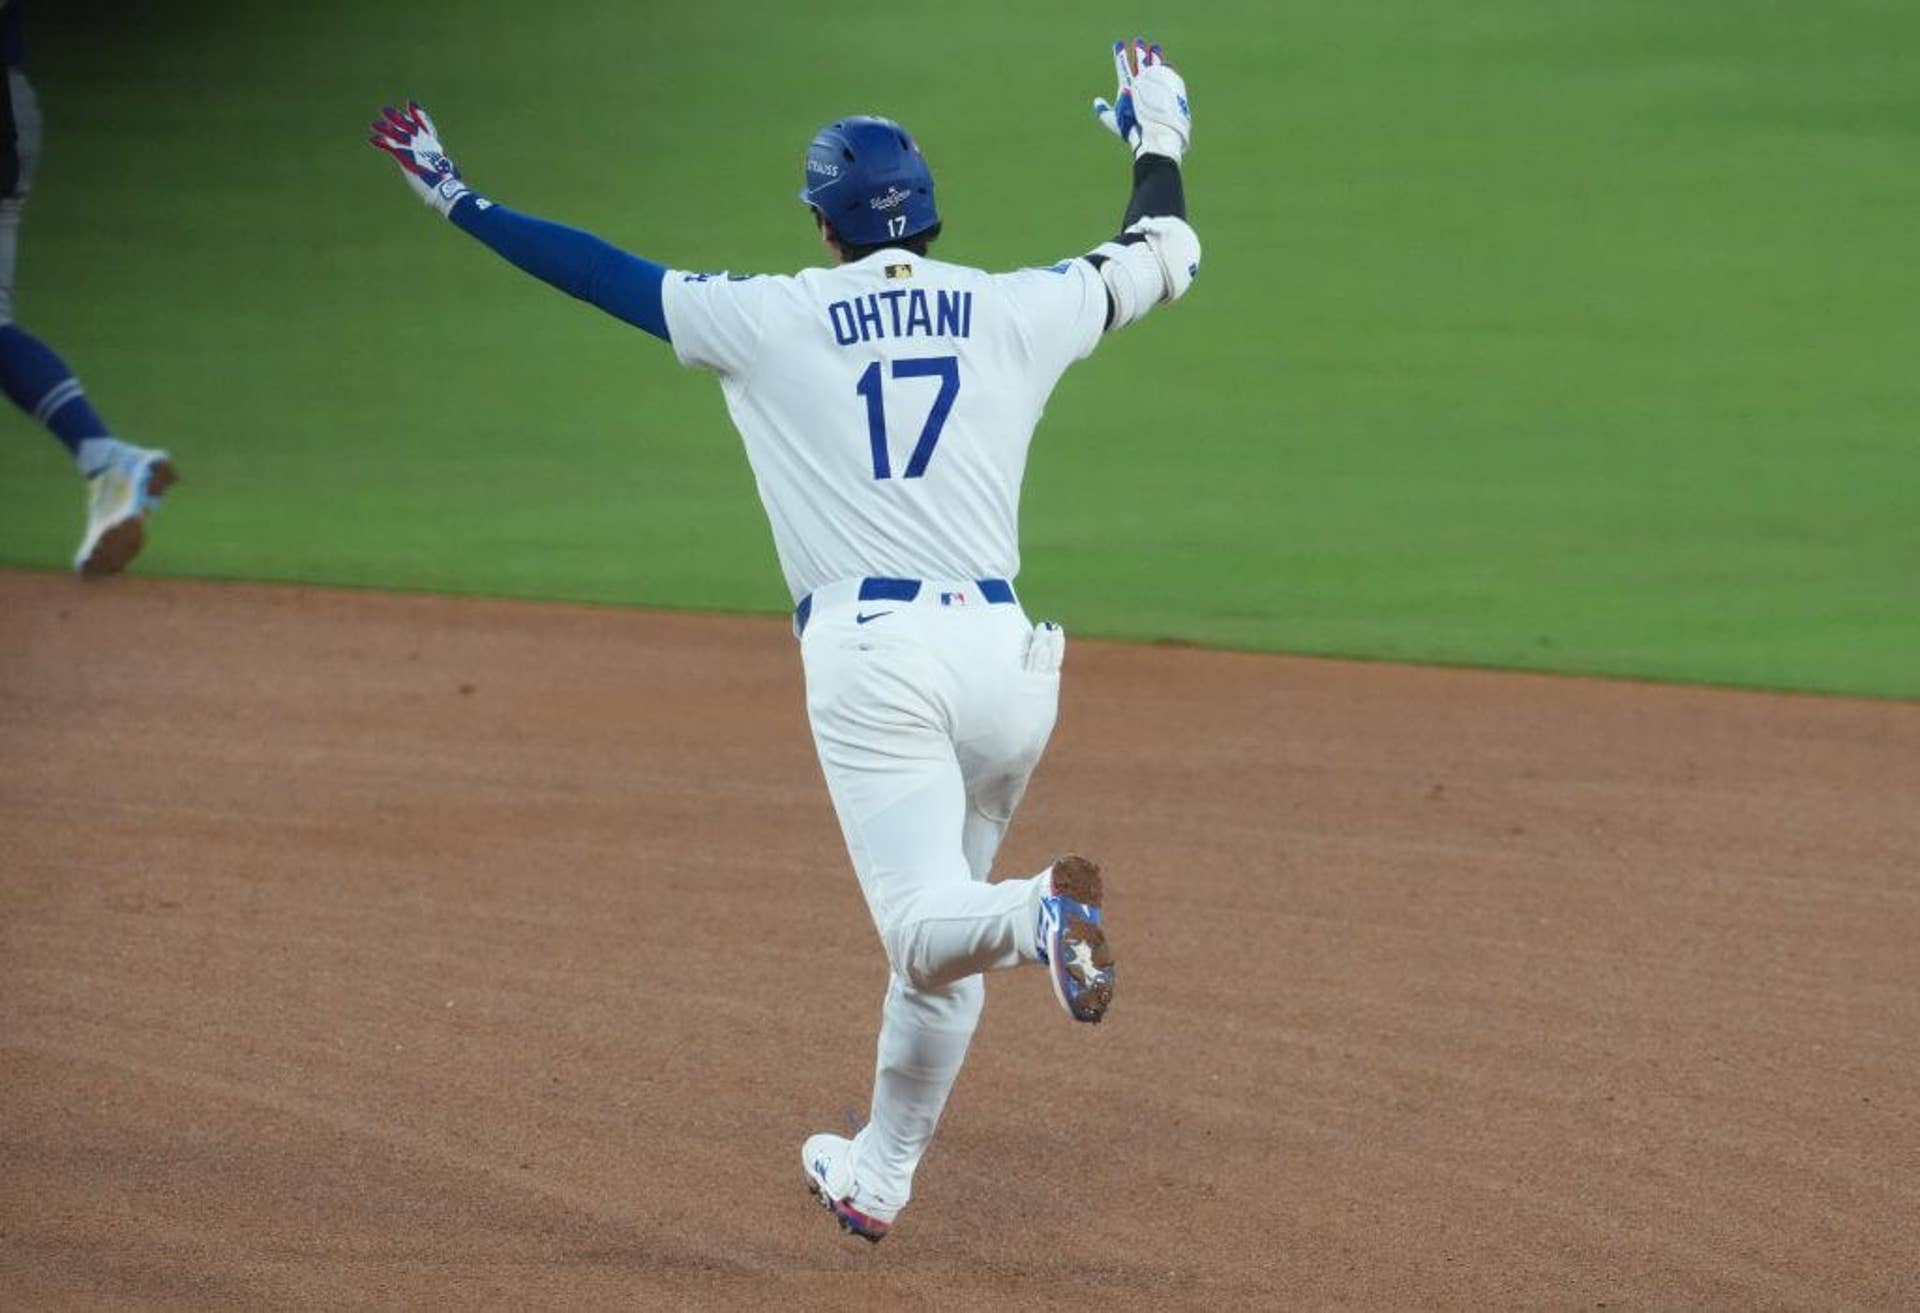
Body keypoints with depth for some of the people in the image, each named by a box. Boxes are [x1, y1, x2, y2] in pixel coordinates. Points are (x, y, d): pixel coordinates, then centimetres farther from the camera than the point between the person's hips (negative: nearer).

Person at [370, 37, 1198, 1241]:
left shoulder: (772, 319, 4)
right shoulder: (1018, 312, 10)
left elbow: (601, 273, 10)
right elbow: (1164, 260, 25)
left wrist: (457, 196, 20)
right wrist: (1160, 141, 43)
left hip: (870, 654, -3)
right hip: (1003, 648, 4)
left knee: (931, 929, -12)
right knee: (939, 933, 19)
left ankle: (1043, 914, -46)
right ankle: (880, 1175, 27)